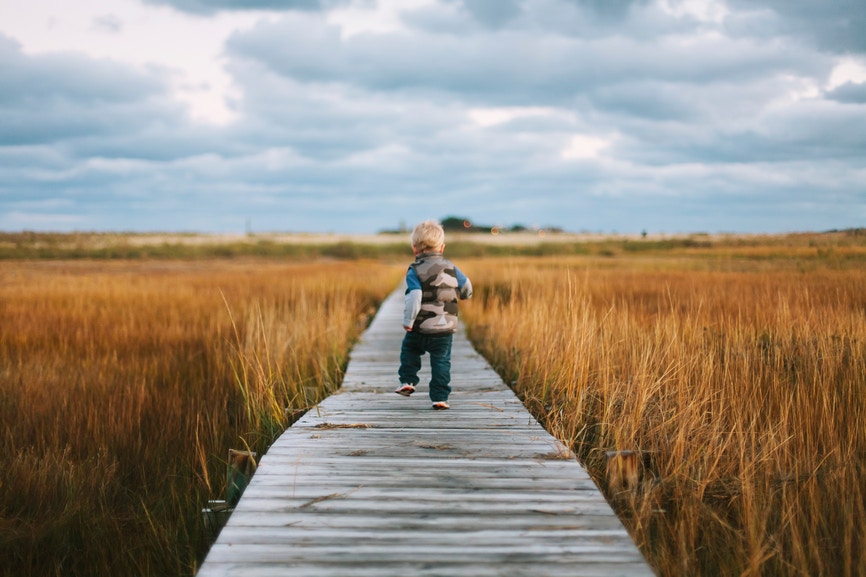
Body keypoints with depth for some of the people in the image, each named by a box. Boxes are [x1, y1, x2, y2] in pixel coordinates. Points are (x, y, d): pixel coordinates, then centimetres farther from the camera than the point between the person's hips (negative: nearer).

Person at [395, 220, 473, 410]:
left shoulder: (415, 272, -9)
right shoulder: (450, 267, 4)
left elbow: (414, 297, -23)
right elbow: (467, 288, 13)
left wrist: (408, 320, -15)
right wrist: (458, 295, 36)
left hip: (420, 329, -2)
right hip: (445, 330, 2)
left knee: (408, 349, 26)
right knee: (441, 362, 6)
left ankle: (407, 381, 22)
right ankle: (440, 398, 0)